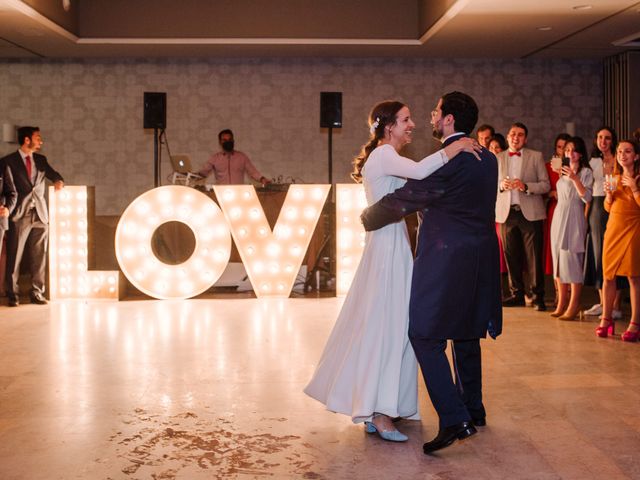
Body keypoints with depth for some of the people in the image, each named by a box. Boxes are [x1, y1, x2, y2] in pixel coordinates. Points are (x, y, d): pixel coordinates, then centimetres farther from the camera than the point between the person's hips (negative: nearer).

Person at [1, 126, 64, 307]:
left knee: (39, 257, 6)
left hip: (40, 214, 4)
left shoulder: (41, 160, 13)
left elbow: (54, 175, 19)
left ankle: (37, 293, 12)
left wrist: (59, 181, -5)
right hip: (19, 215, -4)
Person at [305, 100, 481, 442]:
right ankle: (380, 414, -4)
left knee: (386, 324, 13)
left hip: (391, 245, 10)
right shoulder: (384, 155, -14)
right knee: (388, 326, -8)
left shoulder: (384, 157, 18)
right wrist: (454, 148, -23)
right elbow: (419, 171, -32)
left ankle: (374, 408, 21)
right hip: (388, 246, -10)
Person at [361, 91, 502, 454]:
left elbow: (402, 201, -13)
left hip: (446, 259, -9)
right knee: (466, 335, 20)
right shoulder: (488, 160, 10)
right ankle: (473, 410, 31)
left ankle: (454, 420, -12)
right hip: (481, 258, 9)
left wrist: (367, 218, 3)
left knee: (426, 337, -5)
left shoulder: (446, 161, -16)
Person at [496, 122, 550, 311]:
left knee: (534, 257, -5)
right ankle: (517, 294, 14)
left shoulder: (536, 157, 8)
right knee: (511, 256, 4)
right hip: (506, 212, 2)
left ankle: (538, 296, 0)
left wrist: (526, 186, -14)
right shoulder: (497, 158, 15)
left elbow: (545, 185, 2)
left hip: (530, 212, -2)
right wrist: (501, 185, -7)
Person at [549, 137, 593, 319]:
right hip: (558, 216, 7)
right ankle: (561, 303, 13)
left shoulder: (586, 172, -3)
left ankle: (573, 306, -6)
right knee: (558, 258, 7)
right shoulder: (563, 171, 17)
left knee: (572, 259, -9)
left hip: (574, 218, -7)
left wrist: (575, 179, -23)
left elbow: (587, 198, -16)